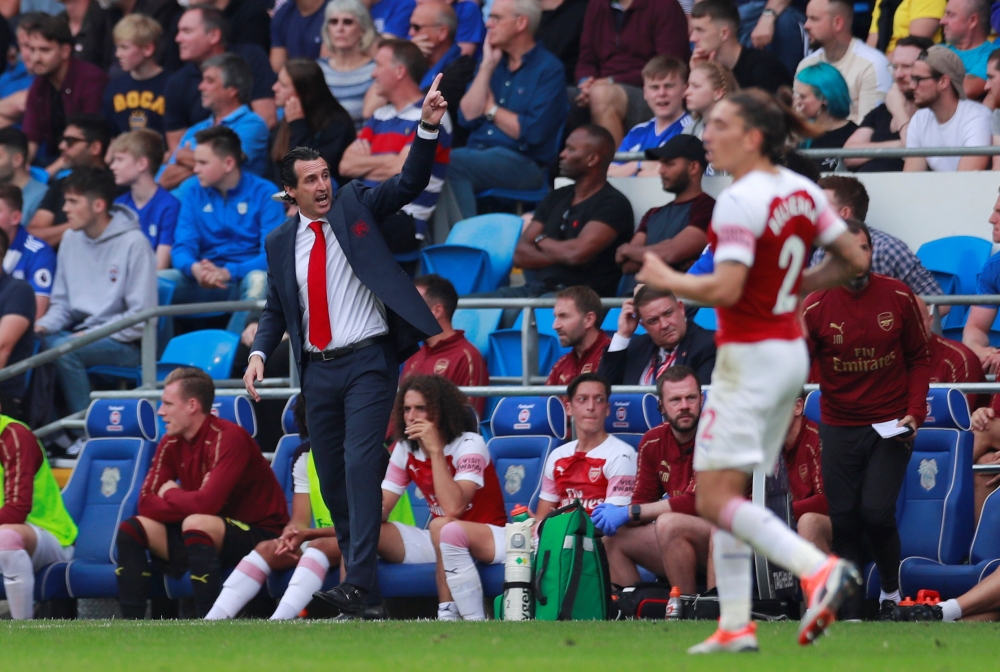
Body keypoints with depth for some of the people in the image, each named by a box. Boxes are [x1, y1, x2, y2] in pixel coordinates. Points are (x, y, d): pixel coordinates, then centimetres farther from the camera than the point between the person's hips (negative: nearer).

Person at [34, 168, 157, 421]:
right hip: (78, 333, 6)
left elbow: (142, 317, -14)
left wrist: (92, 334, -17)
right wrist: (43, 325, -4)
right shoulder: (71, 239, 10)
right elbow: (61, 302, 17)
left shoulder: (133, 243, -11)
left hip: (124, 343, -6)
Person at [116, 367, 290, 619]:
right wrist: (181, 501, -20)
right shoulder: (171, 444, 4)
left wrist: (170, 495, -9)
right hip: (209, 536, 8)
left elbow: (207, 503, -29)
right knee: (132, 529, -3)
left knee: (196, 525, -36)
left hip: (260, 536, -8)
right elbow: (146, 503, -2)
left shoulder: (228, 438, -19)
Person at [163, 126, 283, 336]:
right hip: (205, 281, 3)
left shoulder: (265, 193, -3)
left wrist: (228, 272, -28)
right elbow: (182, 247, 1)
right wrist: (195, 268, -25)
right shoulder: (192, 192, 7)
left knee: (258, 280, -39)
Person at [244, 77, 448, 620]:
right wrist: (260, 353, -1)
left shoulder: (355, 206, 2)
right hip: (318, 369, 5)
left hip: (368, 361, -5)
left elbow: (409, 184, -10)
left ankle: (359, 584, -25)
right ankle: (358, 572, 18)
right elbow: (276, 309, 17)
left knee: (361, 464, -17)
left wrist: (428, 127, -24)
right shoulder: (281, 243, 11)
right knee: (330, 474, 8)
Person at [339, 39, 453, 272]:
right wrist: (382, 162, -4)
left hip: (405, 223, -8)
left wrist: (365, 163, 3)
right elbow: (345, 165, 14)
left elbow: (401, 169, -13)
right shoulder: (380, 117, 21)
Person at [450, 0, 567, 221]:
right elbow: (467, 117, 6)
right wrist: (487, 66, 3)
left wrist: (492, 110, 1)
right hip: (477, 153, 6)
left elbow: (533, 132, -13)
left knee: (450, 162, -30)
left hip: (523, 163, -6)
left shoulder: (548, 69, -3)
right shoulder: (494, 61, 17)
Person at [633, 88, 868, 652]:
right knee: (725, 497, 14)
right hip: (791, 349, 9)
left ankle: (819, 569, -24)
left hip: (751, 357, -9)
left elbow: (726, 289, -26)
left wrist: (667, 279, -10)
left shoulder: (739, 202, -18)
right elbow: (853, 260, 10)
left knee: (716, 500, -9)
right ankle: (736, 625, 12)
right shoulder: (804, 191, 7)